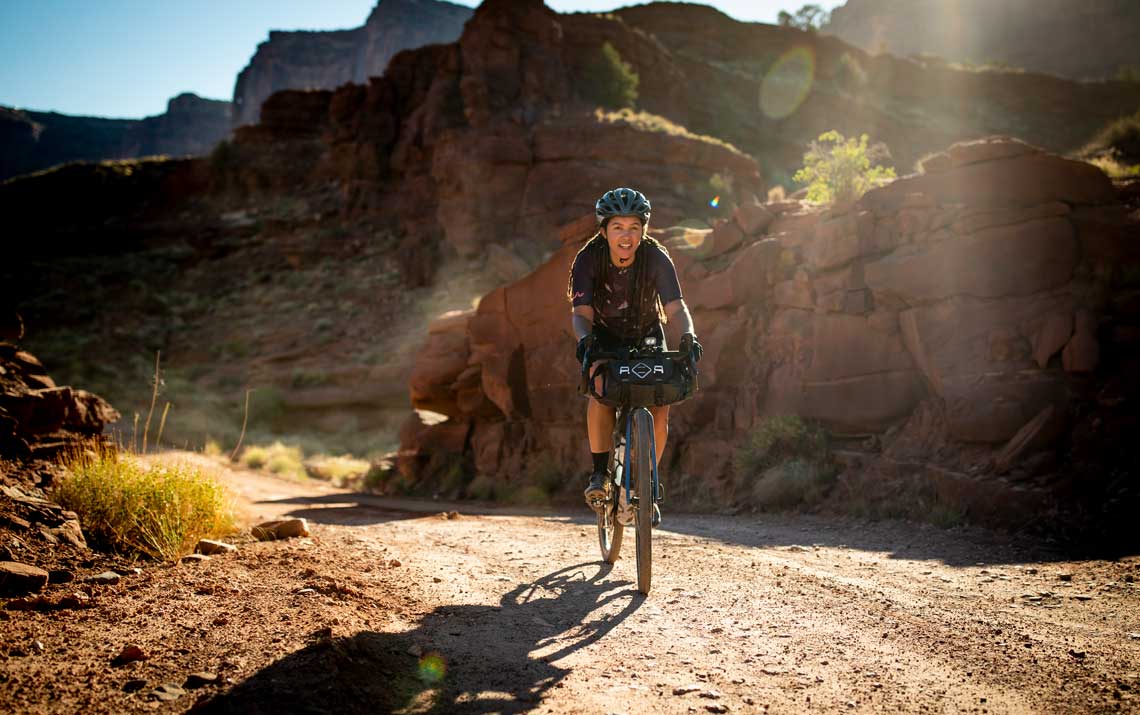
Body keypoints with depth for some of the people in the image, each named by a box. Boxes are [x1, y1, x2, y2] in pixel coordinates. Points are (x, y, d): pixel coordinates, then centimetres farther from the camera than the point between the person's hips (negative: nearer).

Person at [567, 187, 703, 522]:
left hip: (647, 335, 1)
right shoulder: (588, 258, -24)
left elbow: (675, 305, -34)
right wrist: (584, 337, -52)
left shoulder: (657, 258, -25)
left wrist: (688, 334, -54)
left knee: (659, 412, -13)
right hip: (605, 335, -1)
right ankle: (600, 472, -17)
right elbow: (581, 311, -30)